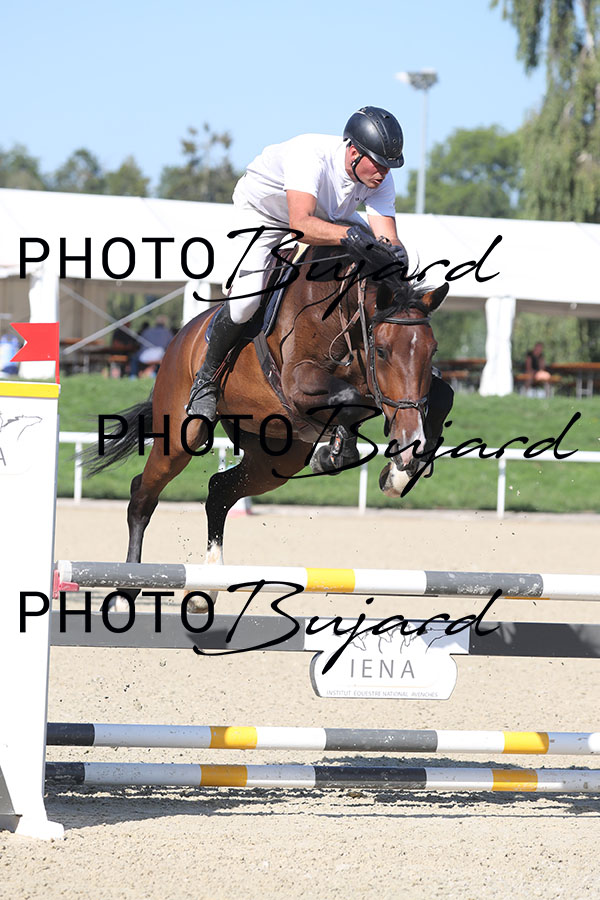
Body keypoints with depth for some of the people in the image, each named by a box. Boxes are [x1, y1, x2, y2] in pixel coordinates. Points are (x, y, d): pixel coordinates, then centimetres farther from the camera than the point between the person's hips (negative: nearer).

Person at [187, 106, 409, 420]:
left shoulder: (380, 180, -23)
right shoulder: (310, 154, -42)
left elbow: (388, 237, -28)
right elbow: (300, 224, -54)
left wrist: (395, 252, -52)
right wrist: (348, 234, -68)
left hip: (326, 216, 6)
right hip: (261, 211, -6)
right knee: (246, 298, -25)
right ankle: (207, 377, -1)